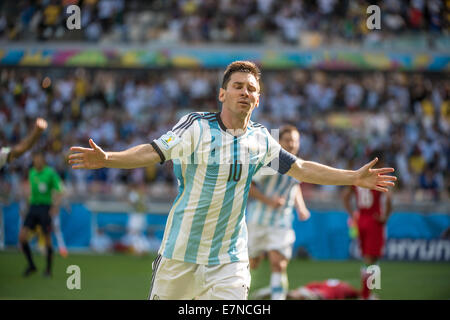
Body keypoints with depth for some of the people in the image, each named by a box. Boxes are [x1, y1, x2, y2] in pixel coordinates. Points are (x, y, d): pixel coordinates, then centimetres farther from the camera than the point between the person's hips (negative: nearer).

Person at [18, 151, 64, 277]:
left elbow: (59, 191, -10)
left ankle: (48, 269, 13)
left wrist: (56, 205, -25)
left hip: (46, 208, -5)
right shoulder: (31, 173, 11)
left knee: (47, 238, -2)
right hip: (33, 206, 5)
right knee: (22, 236, -8)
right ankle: (31, 265, 6)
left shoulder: (50, 173, -7)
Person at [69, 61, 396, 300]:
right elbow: (152, 152, -16)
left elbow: (301, 169, 15)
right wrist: (107, 159, -32)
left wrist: (354, 177, 14)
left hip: (229, 258, 3)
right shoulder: (196, 126, -8)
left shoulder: (260, 139, 5)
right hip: (180, 253, -3)